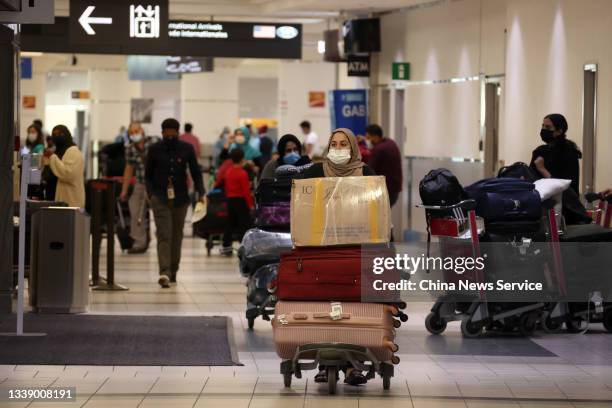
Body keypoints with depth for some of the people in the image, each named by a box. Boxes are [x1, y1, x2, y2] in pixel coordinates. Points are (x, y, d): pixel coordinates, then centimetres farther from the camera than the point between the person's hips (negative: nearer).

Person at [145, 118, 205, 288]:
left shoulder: (187, 149, 1)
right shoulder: (155, 150, 0)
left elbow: (195, 172, 6)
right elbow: (148, 174, 8)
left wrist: (201, 193, -5)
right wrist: (151, 193, -5)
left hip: (180, 199, 2)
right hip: (160, 199, -2)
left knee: (176, 236, 9)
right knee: (164, 235, -13)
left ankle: (173, 271, 21)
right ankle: (164, 272, -22)